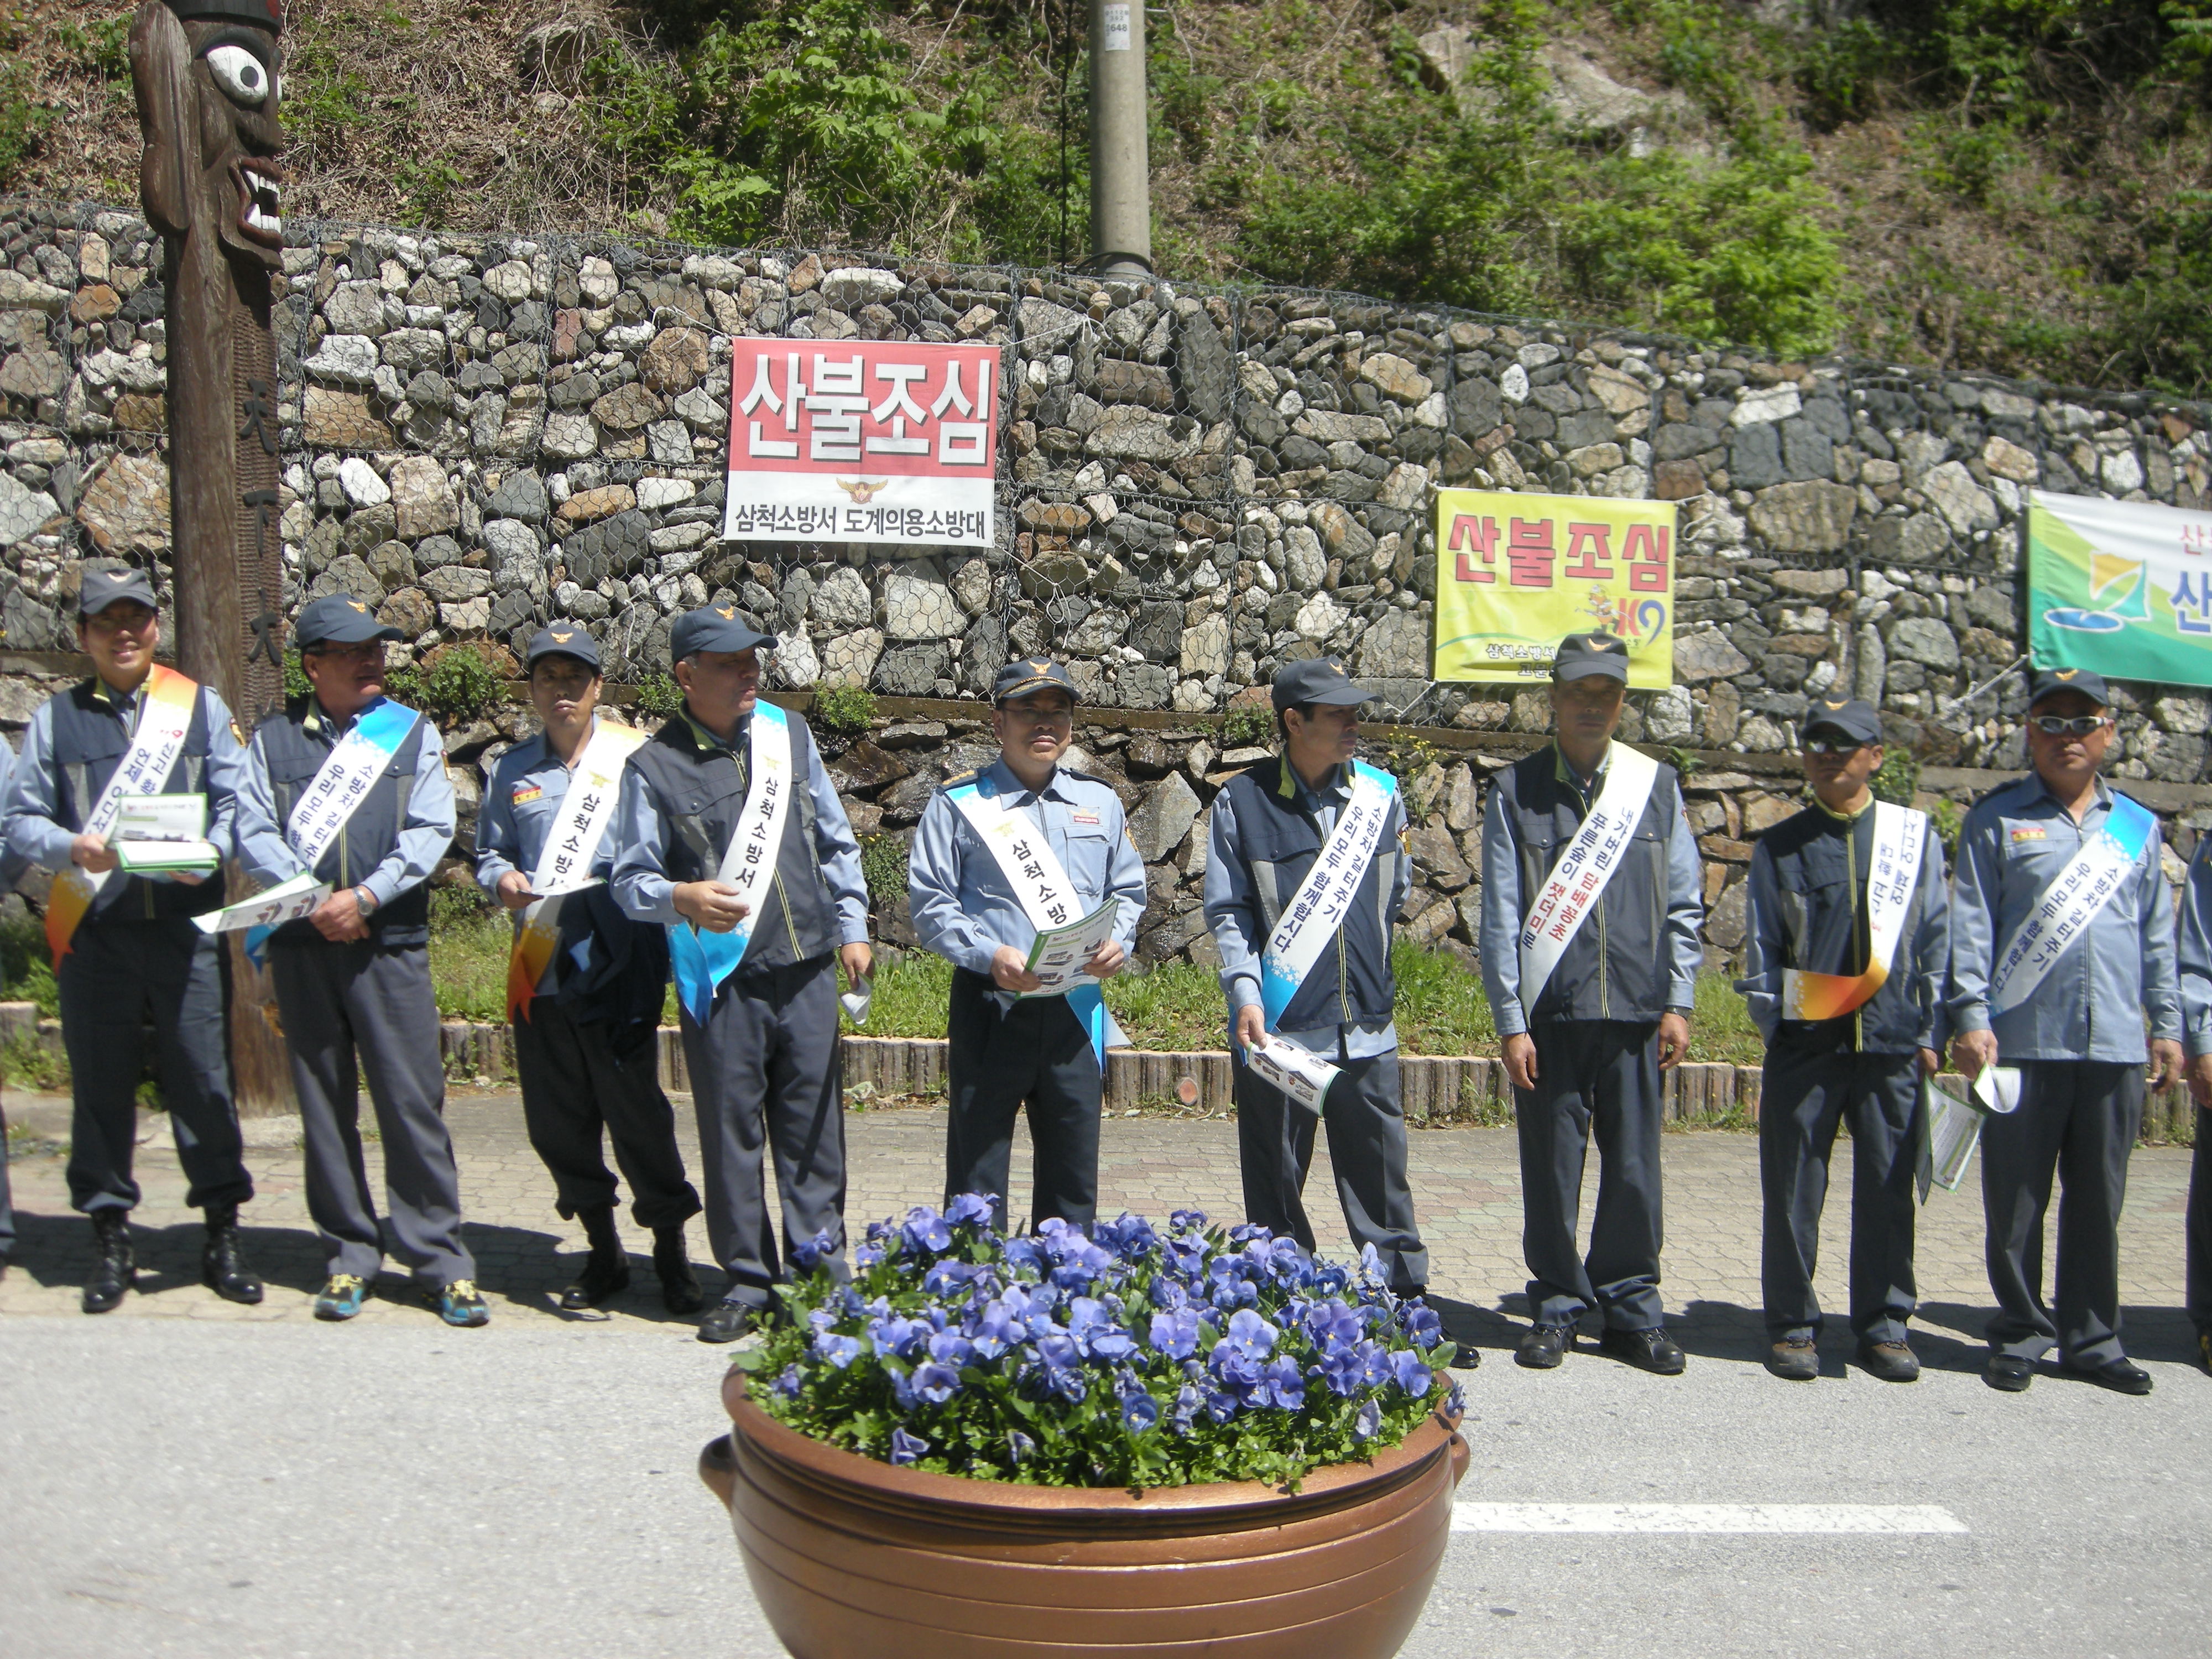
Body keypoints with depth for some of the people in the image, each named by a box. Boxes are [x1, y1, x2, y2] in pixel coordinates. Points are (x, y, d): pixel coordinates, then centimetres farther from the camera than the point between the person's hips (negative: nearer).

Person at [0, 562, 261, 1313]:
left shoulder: (201, 707, 11)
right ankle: (111, 1241, 17)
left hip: (186, 921, -1)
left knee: (202, 1075, 0)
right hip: (93, 931, 1)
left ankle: (222, 1235, 12)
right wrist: (71, 847, -13)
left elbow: (236, 803, 5)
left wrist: (205, 854, -14)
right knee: (101, 1081, 5)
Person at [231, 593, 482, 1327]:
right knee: (325, 1106, 7)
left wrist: (365, 896, -12)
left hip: (390, 942, -1)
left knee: (412, 1101, -5)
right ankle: (349, 1257, 17)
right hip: (302, 944, 2)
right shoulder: (275, 737, 10)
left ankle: (441, 1262, 1)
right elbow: (254, 832, 2)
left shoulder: (412, 732, 9)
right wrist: (312, 903, -11)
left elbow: (430, 832, 0)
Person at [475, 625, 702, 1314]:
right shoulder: (513, 769, 13)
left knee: (636, 1112, -2)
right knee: (557, 1121, 9)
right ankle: (604, 1253, 26)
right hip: (540, 968, 4)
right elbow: (488, 851, 16)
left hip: (619, 967, -4)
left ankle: (670, 1249, 15)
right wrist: (503, 879, -5)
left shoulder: (634, 757, 1)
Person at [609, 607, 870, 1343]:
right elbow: (631, 880, -3)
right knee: (730, 1129, 4)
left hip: (806, 972, 3)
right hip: (721, 982, -3)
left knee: (813, 1124, 7)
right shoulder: (654, 765, -4)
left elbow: (836, 840, 16)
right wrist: (681, 898, -22)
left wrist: (851, 926, 10)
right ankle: (747, 1280, 18)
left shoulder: (788, 733, 9)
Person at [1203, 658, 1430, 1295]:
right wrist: (1246, 992, -13)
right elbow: (1227, 910, -3)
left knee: (1379, 1170, 4)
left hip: (1366, 1024, 3)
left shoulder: (1380, 793, 6)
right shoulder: (1243, 801, -4)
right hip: (1278, 1024, -2)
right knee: (1276, 1178, 7)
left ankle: (1401, 1290, 14)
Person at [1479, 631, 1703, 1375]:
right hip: (1550, 1016, -1)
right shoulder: (1517, 791, 2)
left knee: (1635, 1170, 5)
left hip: (1636, 1014, 1)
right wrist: (1511, 1023, -5)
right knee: (1552, 1169, 5)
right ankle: (1557, 1307, 19)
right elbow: (1501, 917, 0)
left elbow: (1683, 907, 9)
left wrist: (1678, 1005, 2)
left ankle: (1631, 1308, 20)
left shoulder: (1656, 785, 8)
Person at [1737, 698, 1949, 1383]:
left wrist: (1931, 1033, 4)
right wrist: (1773, 1023, 0)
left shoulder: (1915, 835, 8)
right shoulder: (1779, 846, 8)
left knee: (1888, 1189, 5)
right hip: (1804, 1044, 0)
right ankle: (1793, 1325, 13)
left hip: (1892, 1044, 0)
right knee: (1793, 1191, 2)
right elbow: (1760, 947, 9)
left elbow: (1936, 938, 9)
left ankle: (1884, 1325, 18)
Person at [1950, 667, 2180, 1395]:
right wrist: (1971, 1016, -10)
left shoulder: (2137, 826, 14)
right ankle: (2020, 1335, 16)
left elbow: (2157, 935, 16)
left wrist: (2167, 1024, 11)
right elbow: (1972, 923, -2)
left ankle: (2092, 1338, 20)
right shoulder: (1997, 819, 3)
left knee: (2098, 1201, 9)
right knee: (2016, 1201, 3)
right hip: (2022, 1043, -3)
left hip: (2115, 1047, 3)